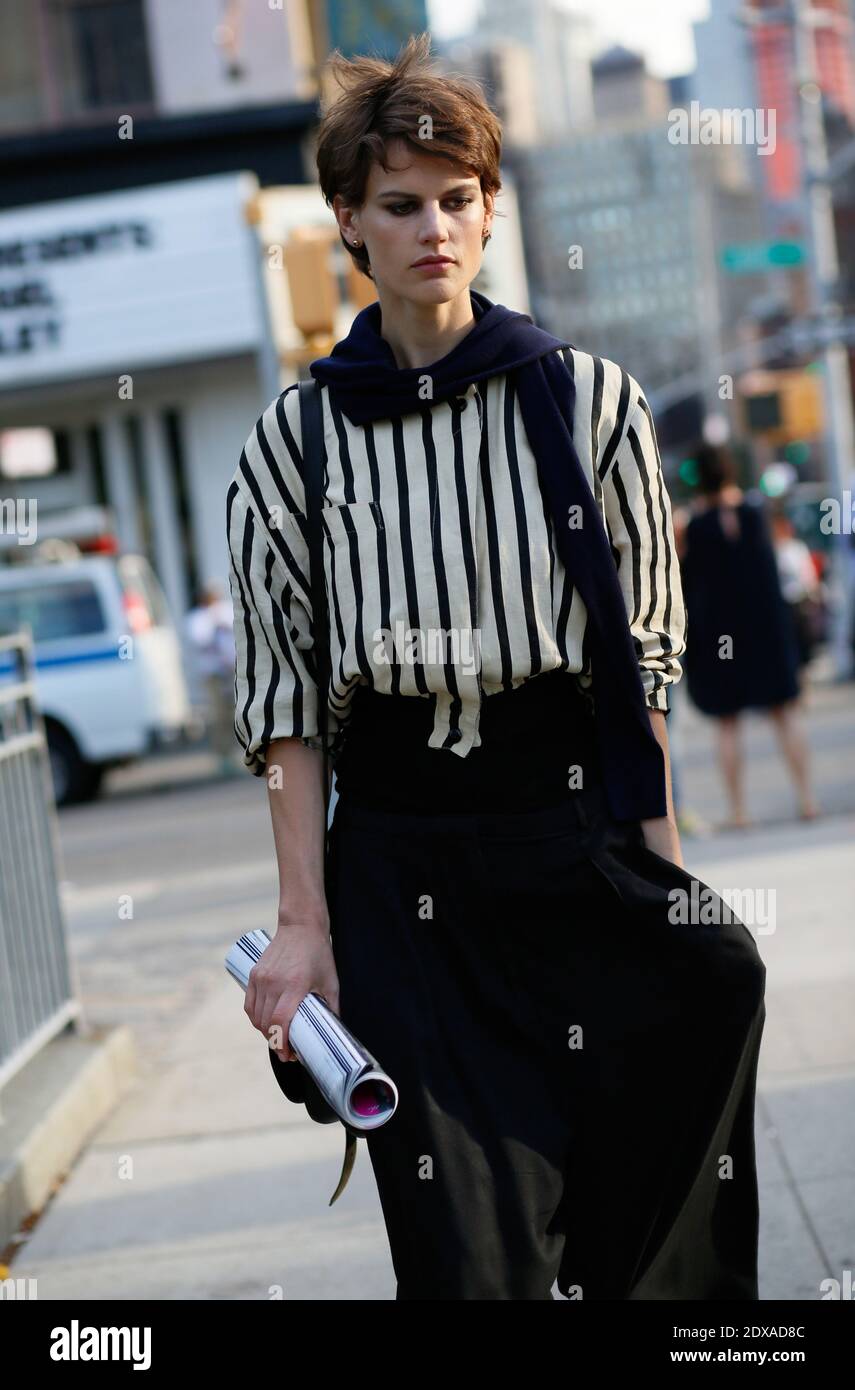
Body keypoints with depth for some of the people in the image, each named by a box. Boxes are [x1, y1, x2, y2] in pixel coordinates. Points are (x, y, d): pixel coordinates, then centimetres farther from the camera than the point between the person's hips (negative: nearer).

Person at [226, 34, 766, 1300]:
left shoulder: (586, 401, 4)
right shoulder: (297, 438, 5)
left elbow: (647, 650, 5)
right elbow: (284, 695, 3)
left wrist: (664, 857, -3)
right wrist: (304, 920, -3)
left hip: (586, 837, 0)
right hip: (398, 866, 0)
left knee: (651, 1211, 0)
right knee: (466, 1245, -2)